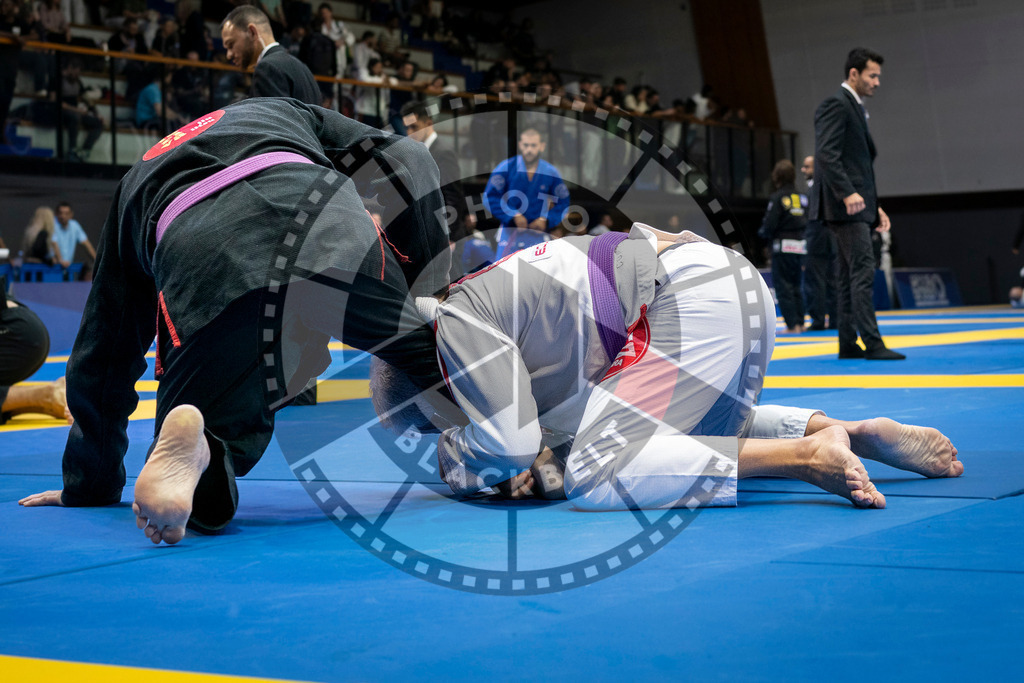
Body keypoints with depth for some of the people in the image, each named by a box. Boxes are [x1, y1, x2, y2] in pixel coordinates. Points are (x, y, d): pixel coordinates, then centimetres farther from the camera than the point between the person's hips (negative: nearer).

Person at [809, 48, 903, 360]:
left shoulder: (855, 108, 22)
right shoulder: (835, 104, -9)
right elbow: (826, 154, -21)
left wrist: (874, 206, 21)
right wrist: (848, 193, -29)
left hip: (855, 204, 10)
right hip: (844, 205, -10)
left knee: (849, 275, 9)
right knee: (863, 270, -14)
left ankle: (848, 344, 11)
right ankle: (872, 343, -17)